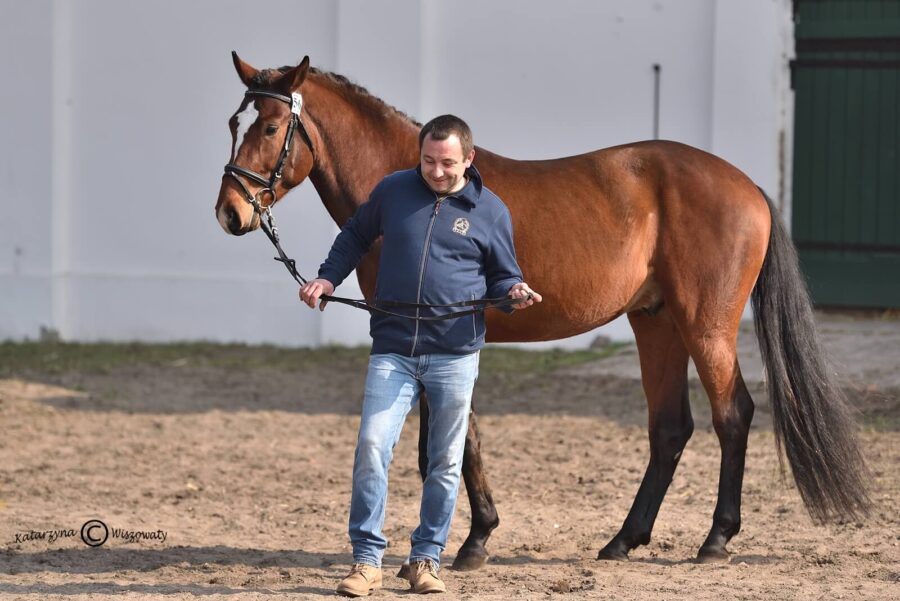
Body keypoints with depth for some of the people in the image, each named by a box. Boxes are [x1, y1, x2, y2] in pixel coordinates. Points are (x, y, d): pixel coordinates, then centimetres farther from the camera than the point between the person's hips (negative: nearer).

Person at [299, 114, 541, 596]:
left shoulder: (490, 211, 2)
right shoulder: (392, 192, 3)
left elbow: (502, 277, 11)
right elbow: (355, 236, 19)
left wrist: (515, 293, -11)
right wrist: (328, 277, 6)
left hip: (455, 356, 0)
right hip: (392, 352, 0)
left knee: (445, 463, 6)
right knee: (372, 445, -11)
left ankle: (426, 560, 18)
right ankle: (366, 560, -3)